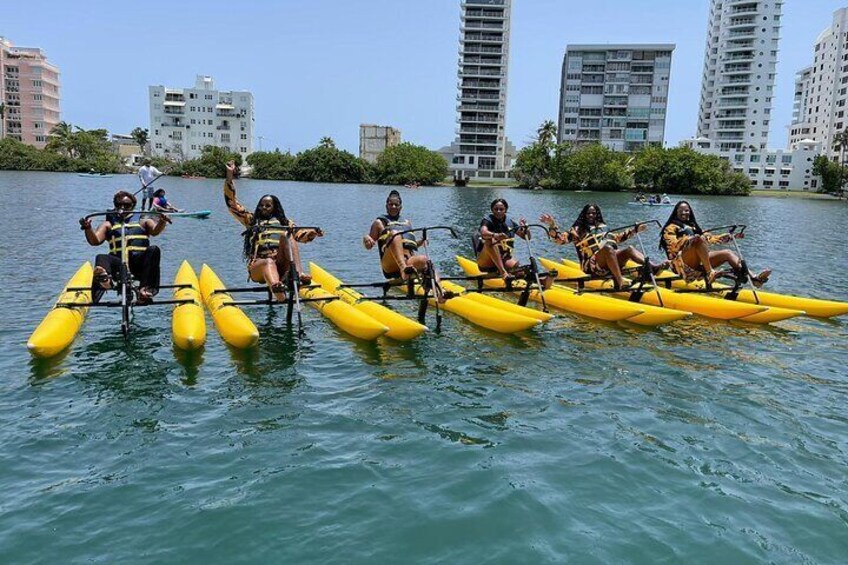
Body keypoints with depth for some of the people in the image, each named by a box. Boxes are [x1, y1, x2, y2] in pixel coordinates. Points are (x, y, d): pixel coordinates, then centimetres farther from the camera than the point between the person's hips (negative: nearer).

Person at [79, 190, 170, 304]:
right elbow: (95, 241, 10)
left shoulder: (142, 221, 23)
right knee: (101, 258, -27)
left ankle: (144, 289, -47)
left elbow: (155, 231, 1)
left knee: (153, 250, -30)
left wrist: (162, 222, -22)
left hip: (140, 262, -1)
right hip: (118, 263, 1)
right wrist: (88, 228, -12)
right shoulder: (109, 223, 24)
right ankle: (104, 278, -64)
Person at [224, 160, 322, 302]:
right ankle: (280, 298, -72)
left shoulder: (285, 222, 27)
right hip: (258, 267, -1)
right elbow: (232, 203, 21)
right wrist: (230, 176, 14)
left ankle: (299, 272, -45)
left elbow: (301, 236, 13)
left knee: (285, 235, -22)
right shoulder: (252, 220, 27)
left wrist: (312, 233, -9)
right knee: (268, 262, -38)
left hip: (282, 264, 1)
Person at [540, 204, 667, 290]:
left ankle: (652, 267, -40)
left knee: (629, 249, -15)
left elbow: (618, 237, 41)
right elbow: (560, 239, -2)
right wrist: (552, 226, -17)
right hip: (593, 264, -6)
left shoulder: (603, 227, 27)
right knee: (608, 248, -34)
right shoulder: (578, 229, 10)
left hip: (613, 262, 6)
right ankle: (619, 282, -51)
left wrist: (635, 229, 40)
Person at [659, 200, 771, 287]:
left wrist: (728, 237, 14)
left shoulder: (693, 227, 28)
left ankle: (754, 278, -29)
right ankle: (710, 273, -41)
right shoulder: (671, 228, 5)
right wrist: (690, 239, -30)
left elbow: (710, 238, 26)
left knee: (727, 253, -10)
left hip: (699, 262, 7)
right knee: (701, 240, -30)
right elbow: (673, 245, -14)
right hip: (683, 263, -7)